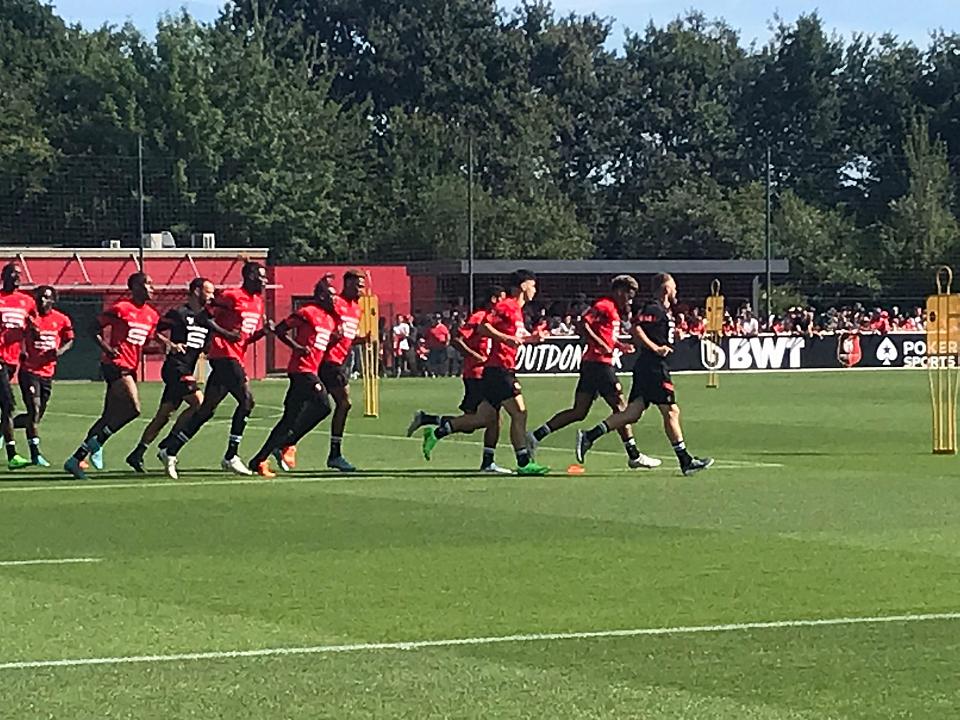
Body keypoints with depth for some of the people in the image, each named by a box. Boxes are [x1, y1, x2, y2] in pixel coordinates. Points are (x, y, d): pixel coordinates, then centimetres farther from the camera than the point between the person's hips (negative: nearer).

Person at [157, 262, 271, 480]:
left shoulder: (258, 302, 17)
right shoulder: (232, 296, -9)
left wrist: (264, 330, 4)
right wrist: (226, 333, -14)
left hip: (235, 359, 9)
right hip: (224, 355, -9)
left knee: (206, 410, 8)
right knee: (246, 400, -13)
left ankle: (169, 450, 10)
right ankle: (230, 457, -9)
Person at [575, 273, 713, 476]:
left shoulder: (663, 311, 20)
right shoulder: (654, 310, -11)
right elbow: (636, 329, -23)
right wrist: (656, 348, -23)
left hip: (646, 368, 10)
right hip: (653, 367, -10)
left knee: (632, 413, 4)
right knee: (671, 412, -5)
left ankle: (589, 436, 0)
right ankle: (686, 461, -1)